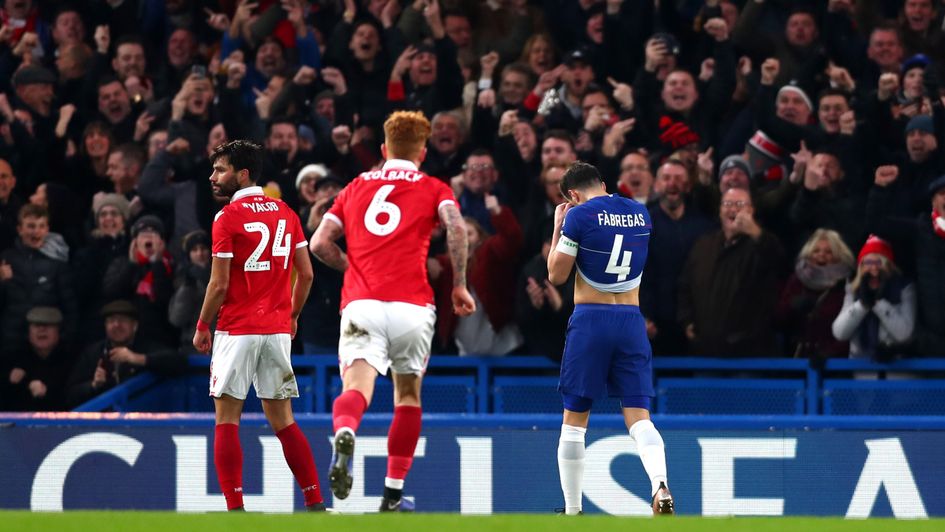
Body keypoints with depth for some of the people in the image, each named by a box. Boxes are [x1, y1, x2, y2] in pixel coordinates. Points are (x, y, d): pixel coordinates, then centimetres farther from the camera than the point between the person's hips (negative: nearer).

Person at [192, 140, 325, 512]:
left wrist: (202, 327, 0)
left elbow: (219, 284, -11)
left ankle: (235, 508, -6)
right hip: (278, 330, 6)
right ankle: (316, 502, 6)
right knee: (282, 420, 11)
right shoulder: (286, 213, 8)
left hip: (238, 329, -6)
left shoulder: (229, 217, -9)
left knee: (227, 419, 0)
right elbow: (306, 274, 9)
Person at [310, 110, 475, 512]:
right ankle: (393, 494, 18)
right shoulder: (434, 189, 13)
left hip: (360, 303, 1)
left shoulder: (356, 187, 20)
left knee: (356, 387, -15)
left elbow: (320, 243, 13)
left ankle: (344, 434, -50)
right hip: (412, 305, 0)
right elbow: (456, 228, -7)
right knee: (408, 395, 17)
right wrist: (459, 285, 1)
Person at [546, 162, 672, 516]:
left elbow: (556, 275, -3)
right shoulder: (641, 214, 10)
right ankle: (660, 484, -26)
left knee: (574, 420, 7)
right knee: (639, 417, -1)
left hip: (590, 319, -4)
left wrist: (557, 228, 10)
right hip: (632, 321, 4)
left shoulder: (579, 216, -6)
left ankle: (572, 510, 9)